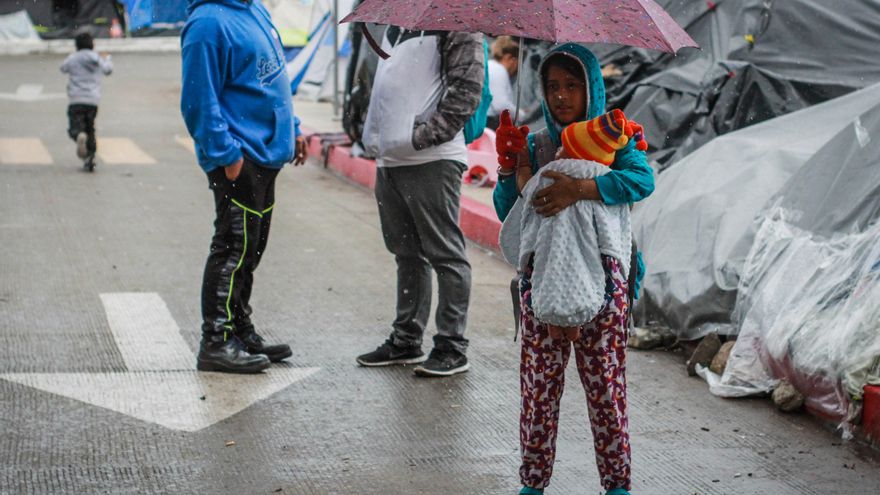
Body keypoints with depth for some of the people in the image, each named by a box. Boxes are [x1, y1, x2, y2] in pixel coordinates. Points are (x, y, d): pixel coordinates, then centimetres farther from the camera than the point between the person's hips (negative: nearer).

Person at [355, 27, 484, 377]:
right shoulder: (396, 23, 18)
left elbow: (467, 89, -14)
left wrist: (422, 136, -17)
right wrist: (375, 136, 13)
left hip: (432, 161, -8)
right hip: (390, 158, 8)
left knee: (445, 254, -1)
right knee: (407, 253, 16)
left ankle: (452, 347, 5)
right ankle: (405, 341, 25)